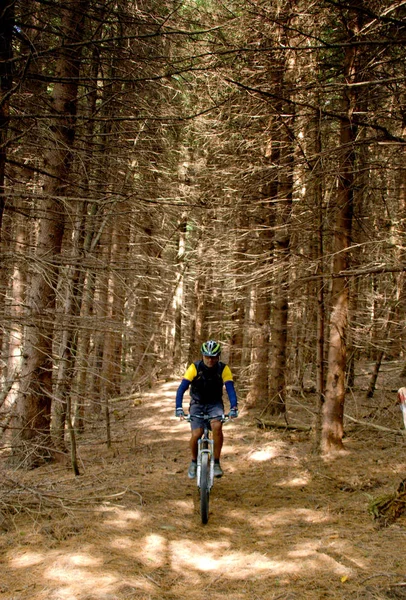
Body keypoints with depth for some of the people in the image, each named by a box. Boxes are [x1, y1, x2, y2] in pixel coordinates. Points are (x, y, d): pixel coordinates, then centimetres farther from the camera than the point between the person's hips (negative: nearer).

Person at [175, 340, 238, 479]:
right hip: (197, 403, 0)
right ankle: (194, 461, 12)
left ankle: (216, 462, -13)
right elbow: (182, 388, -24)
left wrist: (233, 408, -39)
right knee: (196, 434, -18)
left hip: (215, 403, 0)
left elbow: (230, 389, -23)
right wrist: (179, 408, -37)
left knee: (217, 426, -29)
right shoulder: (195, 368, -19)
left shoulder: (223, 369, -16)